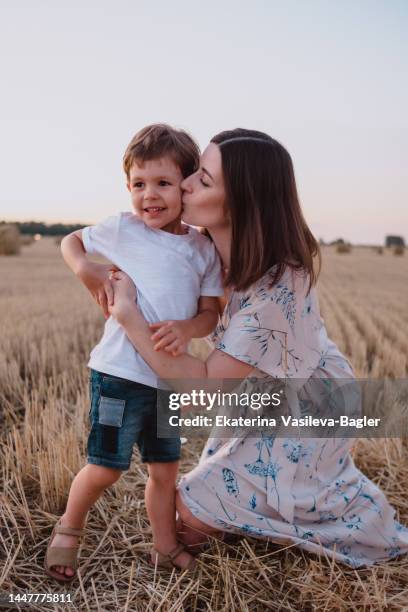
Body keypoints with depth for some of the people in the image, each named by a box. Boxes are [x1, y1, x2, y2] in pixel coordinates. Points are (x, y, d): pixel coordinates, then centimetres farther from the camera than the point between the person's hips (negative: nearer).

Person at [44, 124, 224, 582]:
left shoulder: (204, 249, 3)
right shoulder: (122, 229, -3)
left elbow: (211, 313, 2)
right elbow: (71, 241, 12)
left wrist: (188, 328, -21)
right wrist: (88, 271, -9)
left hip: (171, 378, 4)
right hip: (120, 373, -4)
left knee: (165, 468, 16)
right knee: (106, 467, 3)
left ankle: (166, 547, 35)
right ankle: (68, 531, 30)